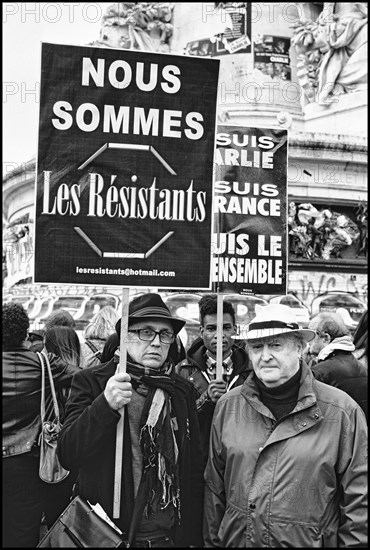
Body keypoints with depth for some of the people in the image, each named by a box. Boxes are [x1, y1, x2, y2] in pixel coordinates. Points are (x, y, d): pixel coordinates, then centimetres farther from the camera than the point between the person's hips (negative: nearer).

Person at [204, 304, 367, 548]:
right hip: (235, 539, 3)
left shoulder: (342, 411, -13)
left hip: (310, 541, -2)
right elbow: (215, 489, 5)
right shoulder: (227, 406, -3)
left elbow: (359, 502, -9)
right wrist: (212, 542, 7)